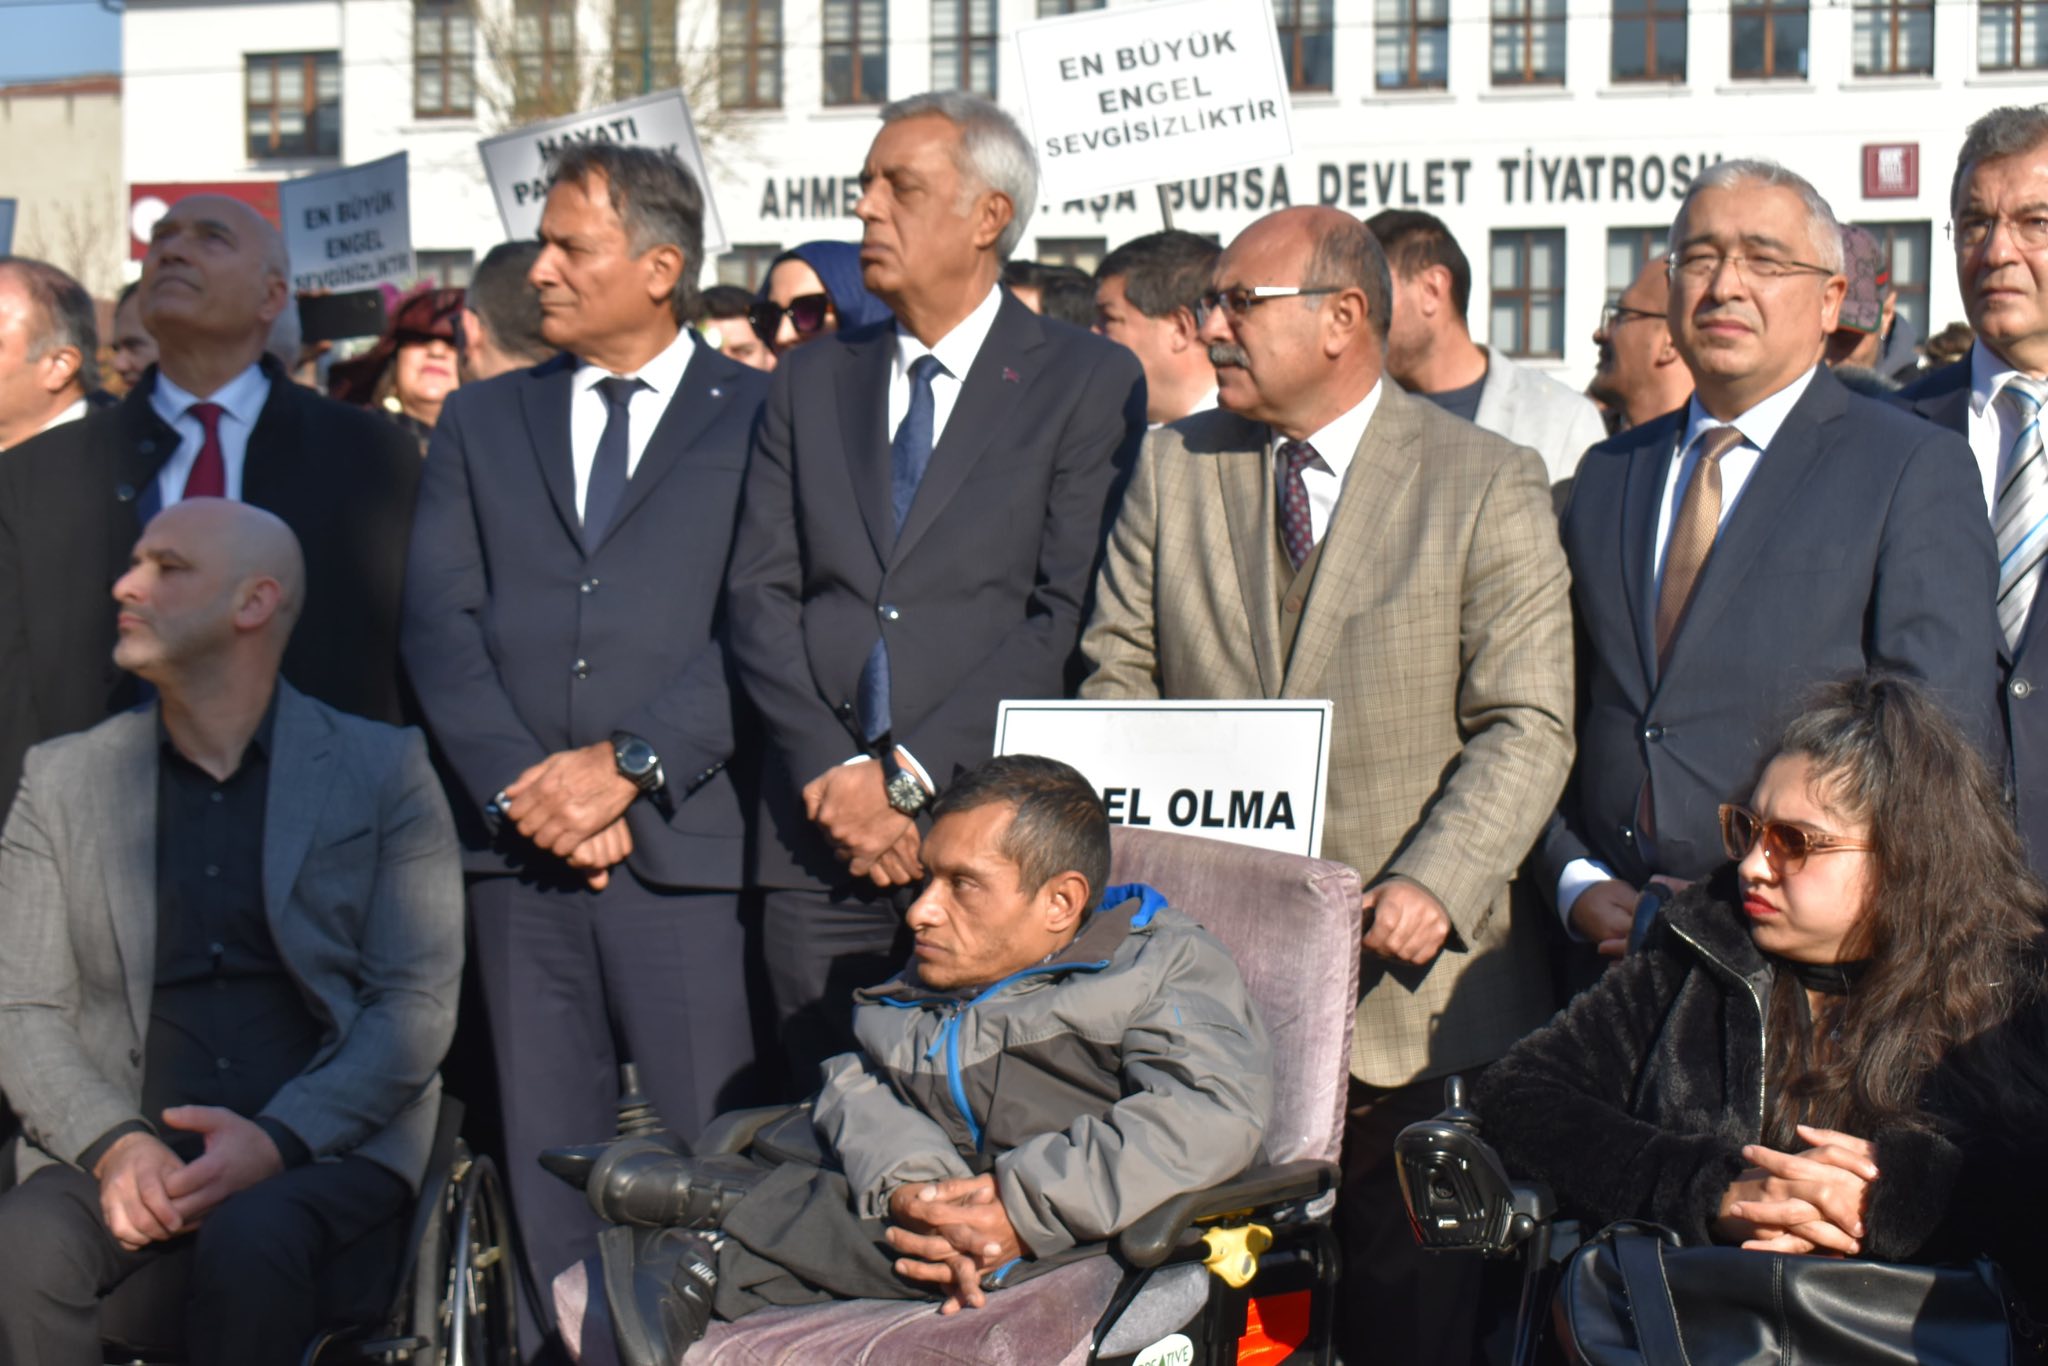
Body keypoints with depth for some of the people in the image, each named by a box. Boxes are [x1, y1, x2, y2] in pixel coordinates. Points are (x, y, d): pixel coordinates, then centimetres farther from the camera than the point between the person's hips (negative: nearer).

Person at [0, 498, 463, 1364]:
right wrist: (112, 1145, -11)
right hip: (127, 1156, 2)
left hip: (327, 1154, -2)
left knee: (250, 1241, -35)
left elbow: (419, 1006, 0)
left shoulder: (384, 769, 8)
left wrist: (275, 1140, -15)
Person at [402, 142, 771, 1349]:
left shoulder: (762, 416, 5)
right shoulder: (483, 422, 17)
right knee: (548, 1153, 7)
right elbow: (440, 626, 8)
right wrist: (521, 788, -6)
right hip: (521, 846, 4)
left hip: (687, 845, -4)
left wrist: (627, 767, -12)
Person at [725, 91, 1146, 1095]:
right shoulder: (810, 382, 16)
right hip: (817, 838, 4)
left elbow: (1068, 614, -7)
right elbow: (759, 593, 8)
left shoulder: (1088, 381, 2)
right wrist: (833, 771, -7)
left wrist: (908, 775, -13)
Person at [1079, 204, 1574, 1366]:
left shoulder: (1489, 484, -2)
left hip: (1407, 976, -3)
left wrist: (1436, 886, -21)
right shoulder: (1174, 467, 10)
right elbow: (1118, 675, 10)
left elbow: (1527, 725, -7)